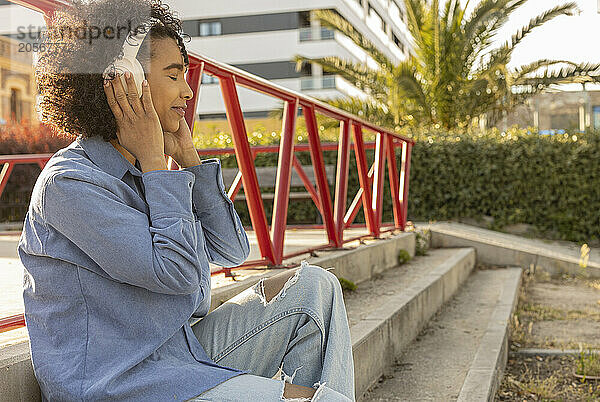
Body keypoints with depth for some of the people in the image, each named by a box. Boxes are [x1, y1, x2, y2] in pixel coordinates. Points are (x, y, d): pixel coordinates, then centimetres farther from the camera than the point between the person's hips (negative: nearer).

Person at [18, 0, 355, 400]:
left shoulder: (141, 173, 11)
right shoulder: (68, 183, -15)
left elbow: (231, 250, 10)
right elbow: (178, 271, -21)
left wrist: (187, 155, 4)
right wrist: (154, 161, -13)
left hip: (182, 354, 9)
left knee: (313, 285, 1)